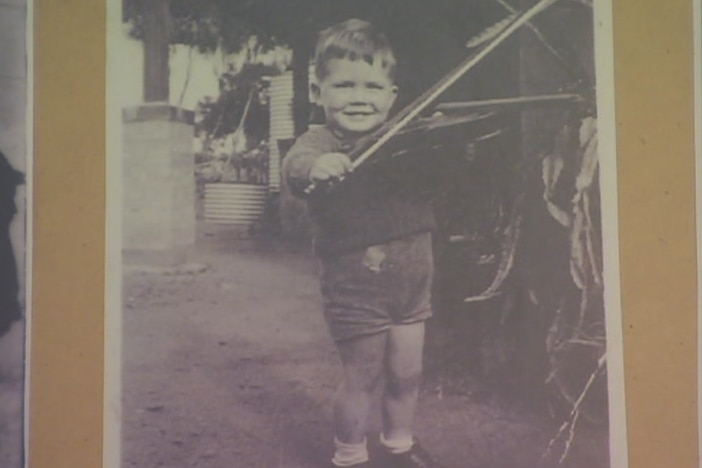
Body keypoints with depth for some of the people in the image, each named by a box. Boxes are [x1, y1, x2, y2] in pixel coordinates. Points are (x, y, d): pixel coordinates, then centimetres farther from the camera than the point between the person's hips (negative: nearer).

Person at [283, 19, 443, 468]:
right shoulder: (319, 142, -13)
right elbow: (295, 163, -32)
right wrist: (314, 166, -57)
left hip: (413, 283, 5)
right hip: (356, 288, -5)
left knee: (407, 373, 17)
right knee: (362, 378, 7)